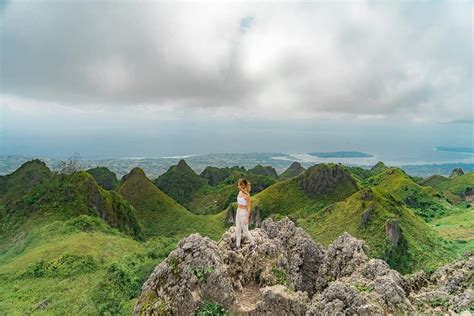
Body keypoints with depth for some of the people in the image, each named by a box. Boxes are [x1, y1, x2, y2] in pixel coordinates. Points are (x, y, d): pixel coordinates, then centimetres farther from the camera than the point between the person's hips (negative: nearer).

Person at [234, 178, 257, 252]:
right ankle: (238, 246, 25)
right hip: (238, 212, 8)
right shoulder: (240, 192, 3)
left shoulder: (246, 195, -21)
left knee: (245, 231, 7)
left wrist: (247, 218, -16)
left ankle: (253, 244, 28)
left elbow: (248, 207, -17)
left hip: (244, 213, -8)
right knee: (237, 230, 13)